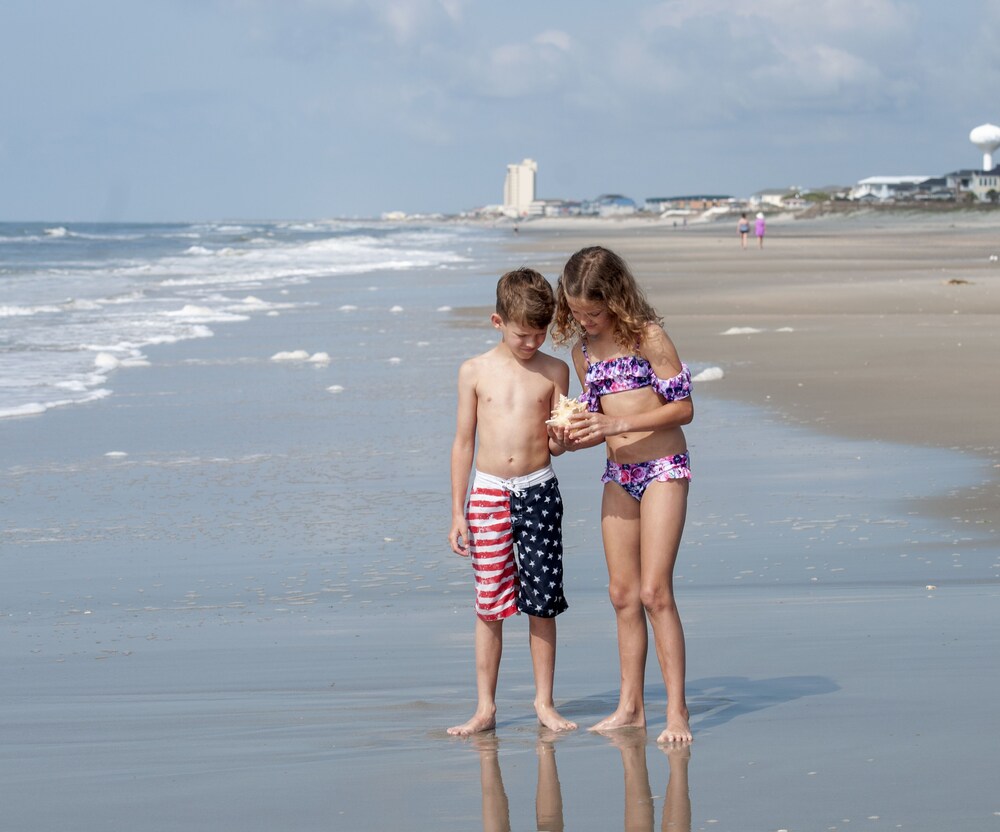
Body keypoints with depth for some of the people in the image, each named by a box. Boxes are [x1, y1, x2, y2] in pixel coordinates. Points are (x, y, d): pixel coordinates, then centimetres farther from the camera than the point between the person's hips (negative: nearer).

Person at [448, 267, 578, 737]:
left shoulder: (554, 372, 4)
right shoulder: (475, 372, 4)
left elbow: (555, 444, 7)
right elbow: (463, 443, 7)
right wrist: (458, 512, 5)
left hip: (538, 490, 0)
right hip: (488, 492, 0)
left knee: (541, 602, 2)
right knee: (489, 603, -1)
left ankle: (544, 702, 13)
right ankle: (485, 707, 6)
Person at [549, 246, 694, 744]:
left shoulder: (647, 336, -10)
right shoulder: (583, 351, 8)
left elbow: (683, 406, -11)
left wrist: (618, 425, -19)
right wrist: (572, 438, -6)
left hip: (663, 468, -6)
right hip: (618, 476, 6)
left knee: (654, 591, -11)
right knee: (623, 594, 7)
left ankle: (676, 710, -7)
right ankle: (630, 707, 14)